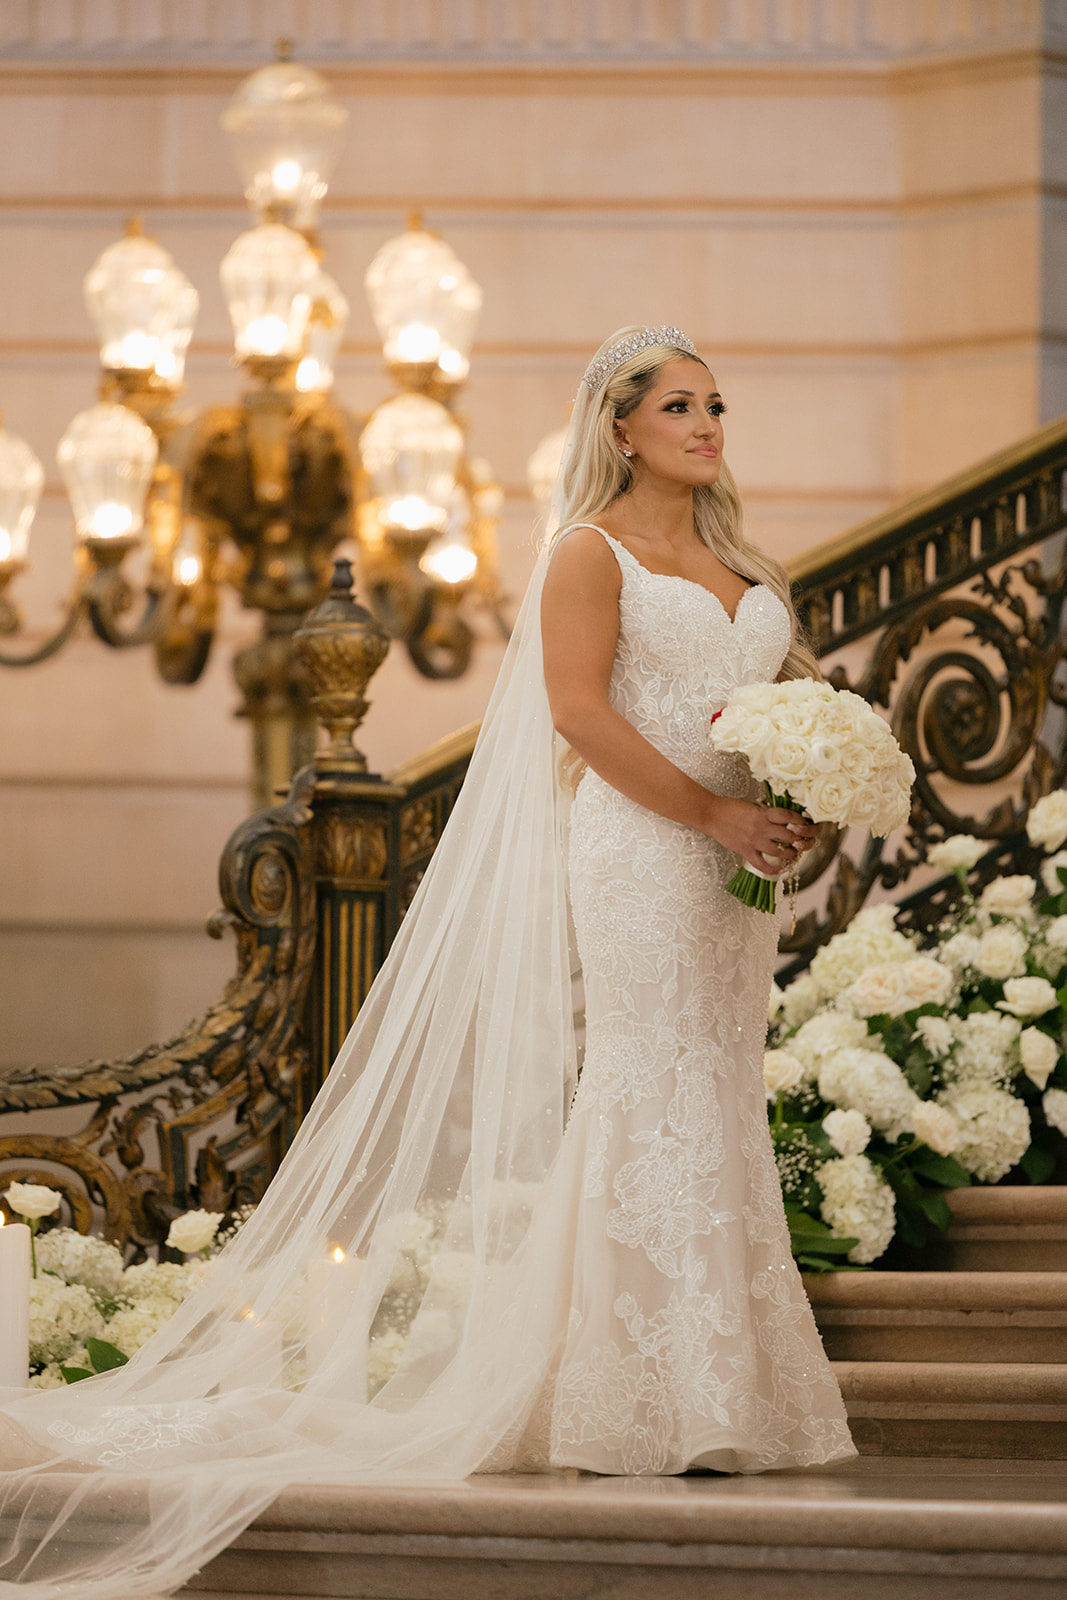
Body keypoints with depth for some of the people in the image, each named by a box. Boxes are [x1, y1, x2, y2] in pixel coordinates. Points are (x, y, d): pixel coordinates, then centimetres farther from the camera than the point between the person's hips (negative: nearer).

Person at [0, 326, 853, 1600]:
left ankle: (715, 1391, 12)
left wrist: (802, 805, 2)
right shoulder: (591, 553, -3)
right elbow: (581, 710, -13)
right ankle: (656, 1403, -4)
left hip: (737, 861, 7)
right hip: (637, 854, -7)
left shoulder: (732, 560, 19)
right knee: (661, 1091, -8)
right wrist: (715, 813, -16)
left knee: (718, 1100, 7)